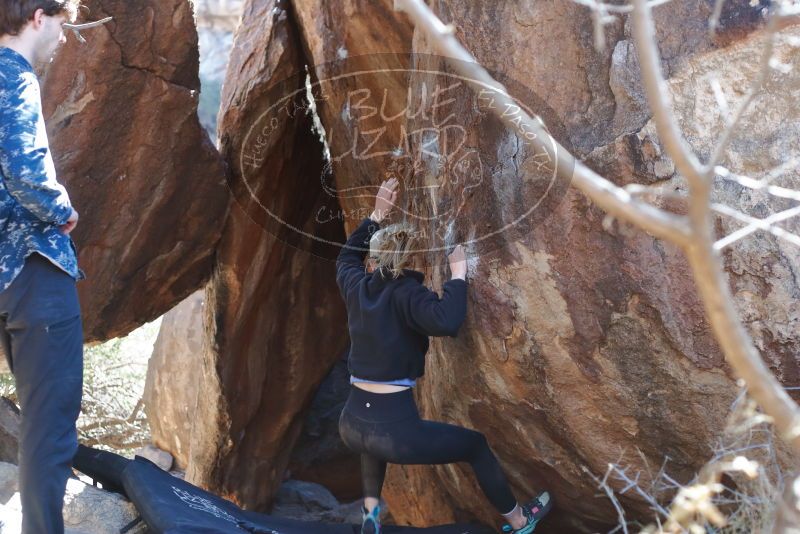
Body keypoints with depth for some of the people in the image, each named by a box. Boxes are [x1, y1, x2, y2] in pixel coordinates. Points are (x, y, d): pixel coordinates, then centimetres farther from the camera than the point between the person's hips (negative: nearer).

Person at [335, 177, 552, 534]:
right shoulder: (405, 293, -11)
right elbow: (447, 321, -31)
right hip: (395, 430, -6)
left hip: (351, 425, 6)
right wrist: (458, 273, -17)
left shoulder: (356, 286, 5)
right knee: (475, 445, 19)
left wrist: (377, 214, 28)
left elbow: (348, 255, 29)